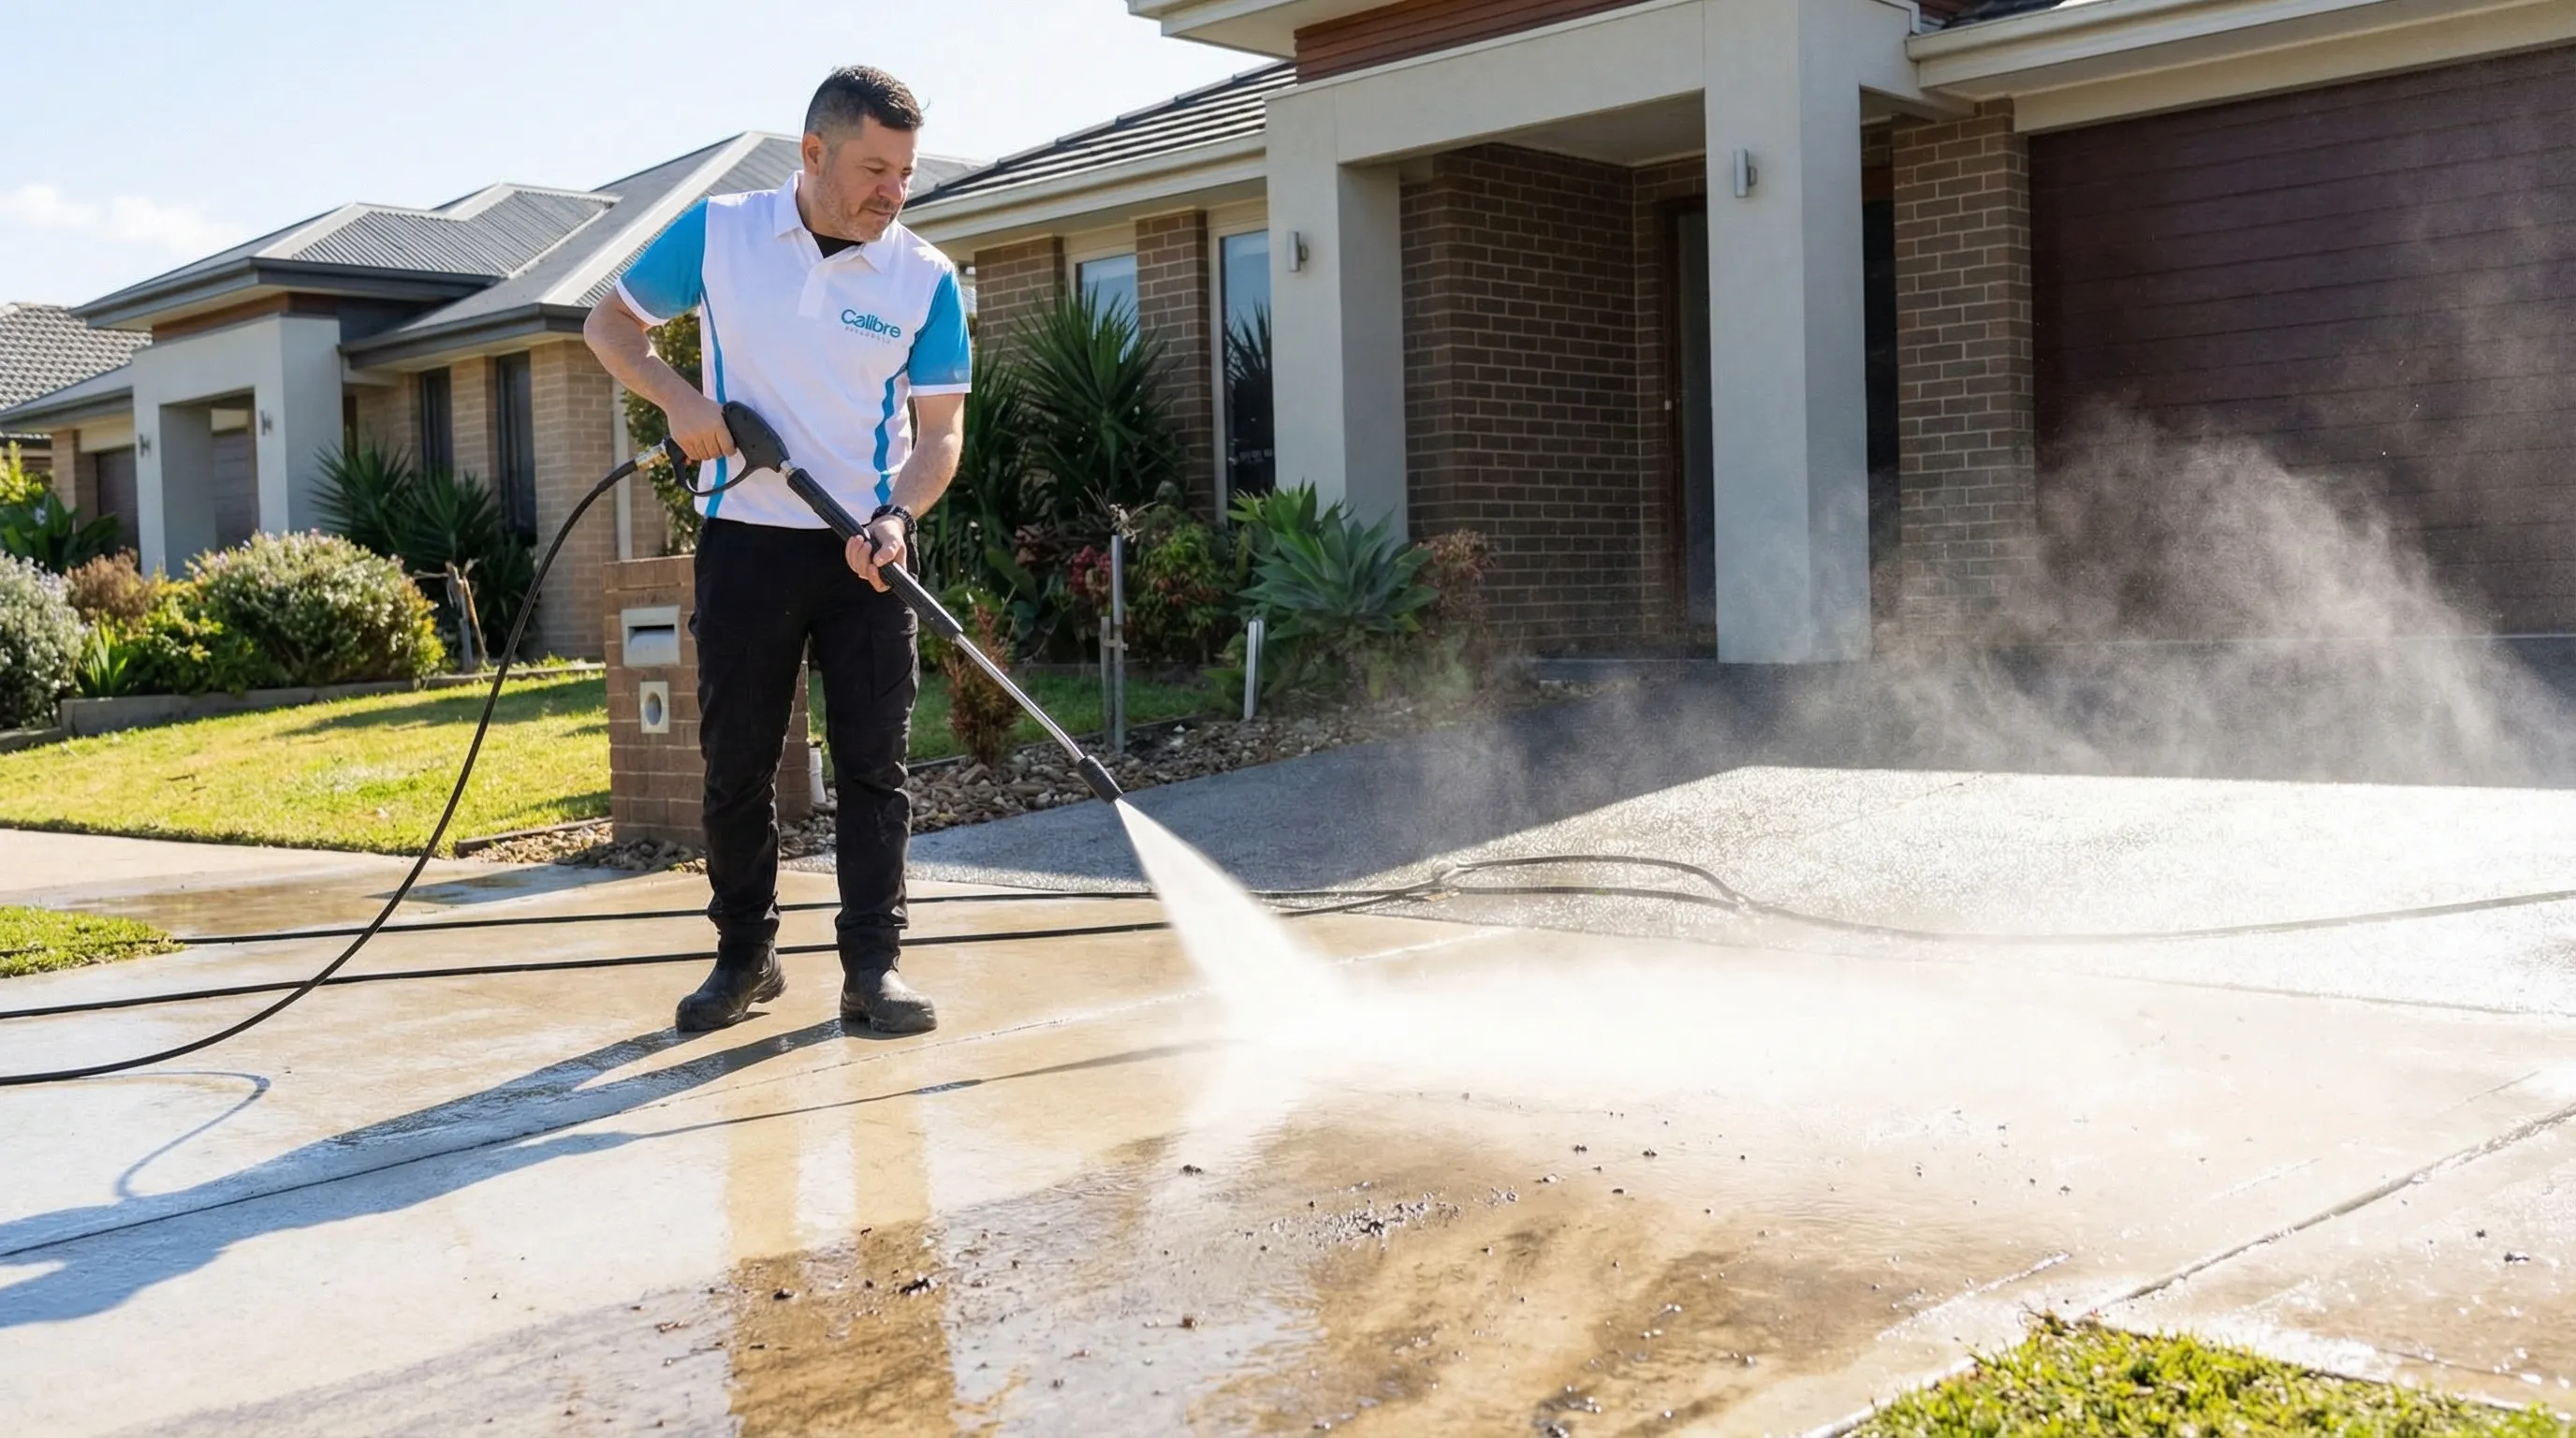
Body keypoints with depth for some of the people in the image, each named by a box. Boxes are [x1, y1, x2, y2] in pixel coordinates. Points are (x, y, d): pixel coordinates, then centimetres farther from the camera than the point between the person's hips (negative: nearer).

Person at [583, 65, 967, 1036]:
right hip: (746, 540, 0)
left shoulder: (926, 279, -3)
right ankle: (744, 956, 20)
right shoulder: (717, 233, -2)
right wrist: (678, 399, -10)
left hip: (868, 549, 0)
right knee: (736, 762, 6)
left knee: (873, 763, -1)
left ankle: (873, 965, 4)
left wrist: (896, 518, -21)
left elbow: (940, 429, -3)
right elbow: (610, 323, 9)